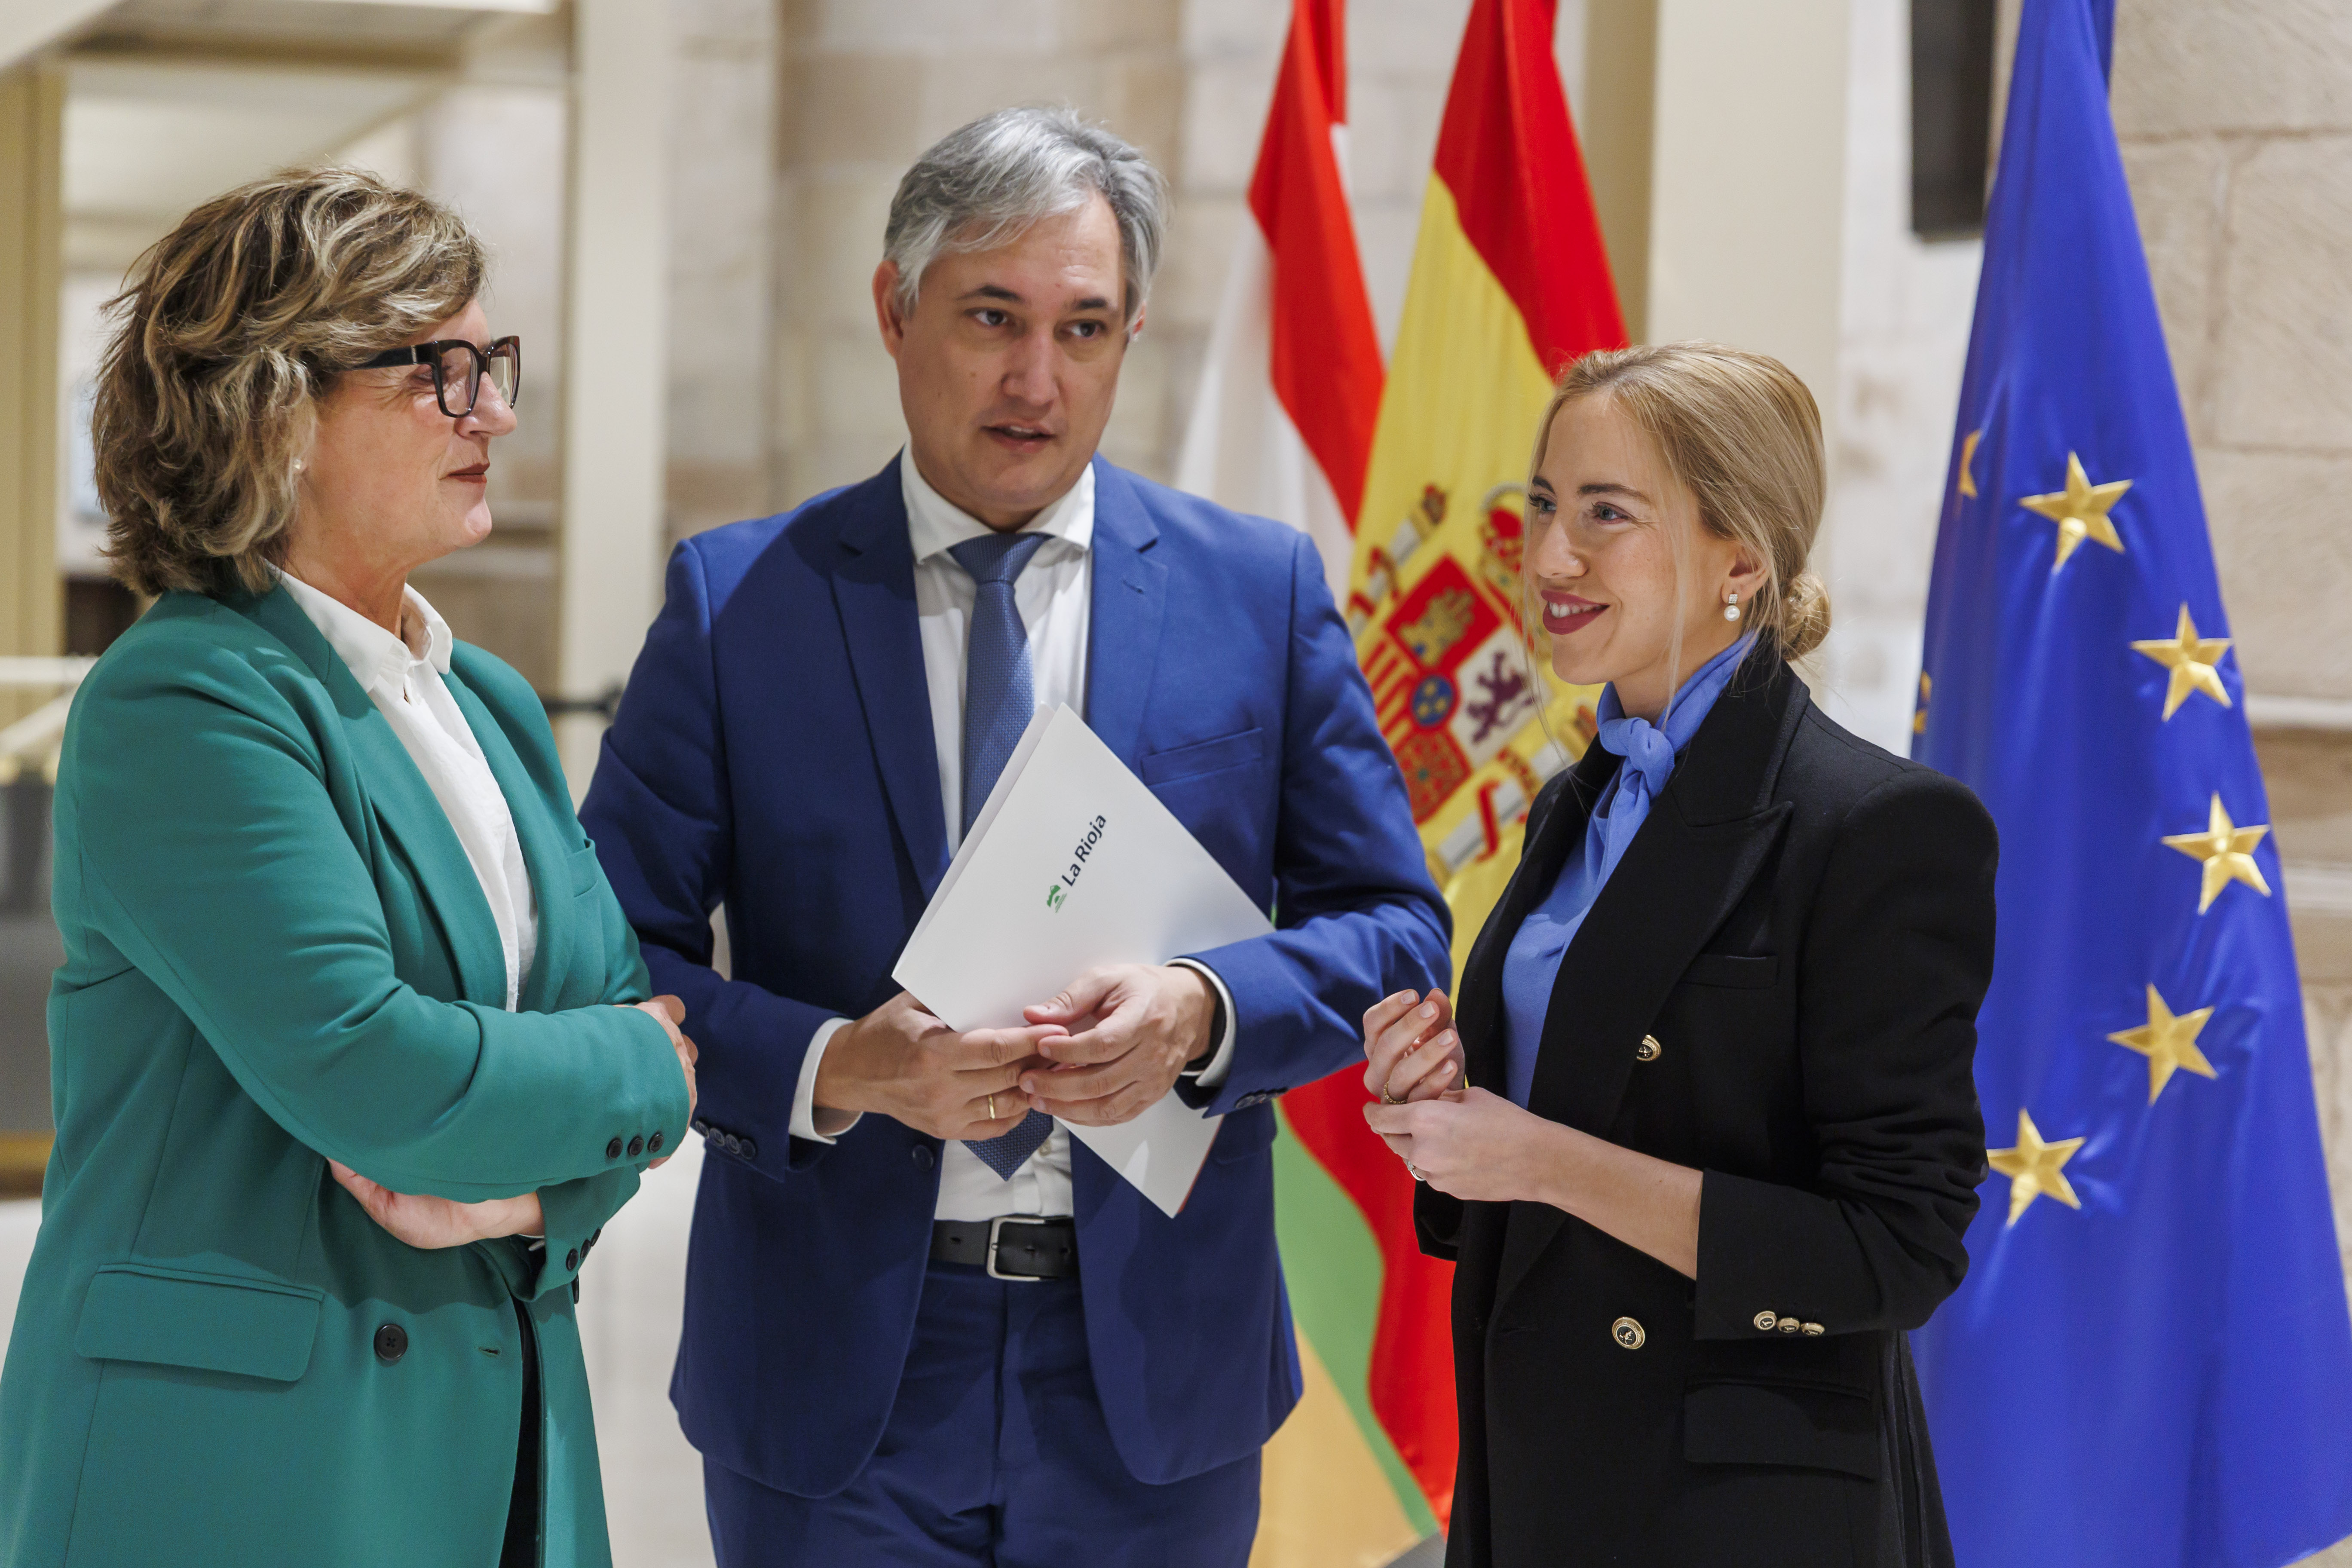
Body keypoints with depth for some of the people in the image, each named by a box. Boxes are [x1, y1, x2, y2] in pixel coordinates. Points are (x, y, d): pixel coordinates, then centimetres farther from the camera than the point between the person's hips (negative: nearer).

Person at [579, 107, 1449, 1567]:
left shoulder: (1263, 590, 3)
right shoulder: (739, 599, 0)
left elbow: (1394, 930, 3)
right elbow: (611, 954, -3)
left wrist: (1206, 1010, -16)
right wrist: (828, 1065, -20)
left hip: (1154, 1373, 1)